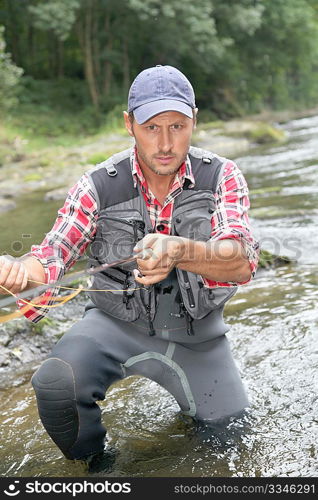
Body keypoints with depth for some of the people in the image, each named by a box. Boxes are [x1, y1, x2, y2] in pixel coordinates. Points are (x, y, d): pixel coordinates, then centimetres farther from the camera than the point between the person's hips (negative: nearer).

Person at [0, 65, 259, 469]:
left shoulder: (222, 177, -11)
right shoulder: (99, 185, -11)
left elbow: (242, 264, -24)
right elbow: (53, 255, -8)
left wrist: (180, 251, -45)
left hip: (196, 331, 1)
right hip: (117, 321, -1)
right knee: (55, 384, -28)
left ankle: (192, 401, 40)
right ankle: (94, 467, 5)